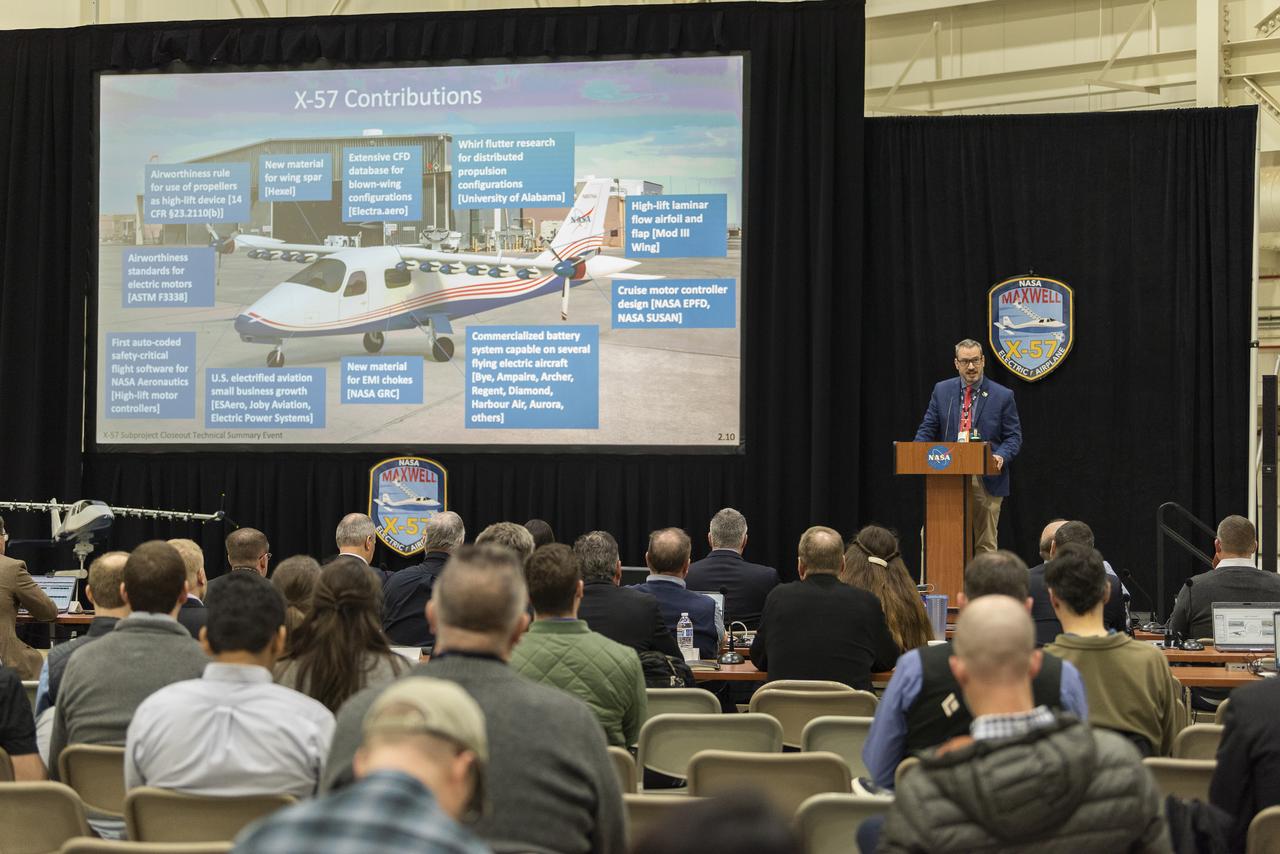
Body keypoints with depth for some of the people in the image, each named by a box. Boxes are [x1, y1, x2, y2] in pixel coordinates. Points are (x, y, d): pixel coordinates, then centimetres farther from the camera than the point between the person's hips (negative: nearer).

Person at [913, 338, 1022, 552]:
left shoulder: (1003, 396, 3)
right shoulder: (942, 391, 9)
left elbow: (1014, 436, 3)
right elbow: (927, 429, 9)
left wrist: (1001, 456, -17)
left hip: (987, 480, -1)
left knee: (985, 543, 4)